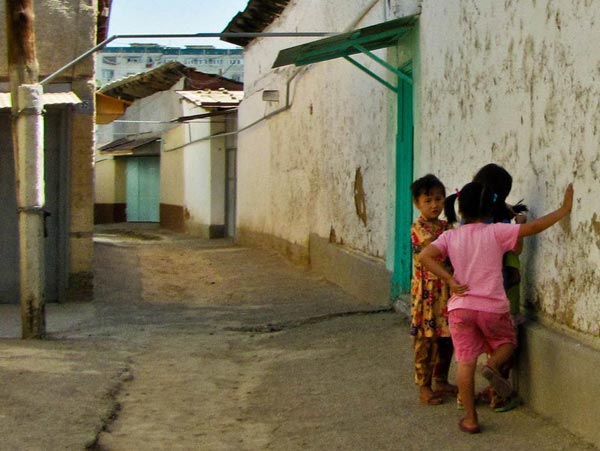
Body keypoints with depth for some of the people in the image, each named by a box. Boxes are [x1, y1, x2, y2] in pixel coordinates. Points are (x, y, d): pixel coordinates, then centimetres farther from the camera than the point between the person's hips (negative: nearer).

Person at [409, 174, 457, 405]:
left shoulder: (446, 226, 11)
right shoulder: (418, 228, -11)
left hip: (446, 292, 7)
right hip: (426, 293, -7)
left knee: (446, 339, 13)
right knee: (425, 341, 0)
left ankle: (441, 381, 28)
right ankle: (424, 388, 8)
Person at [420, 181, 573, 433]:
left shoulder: (450, 236, 1)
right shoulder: (496, 232, -7)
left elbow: (425, 256, -11)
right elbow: (533, 228, -11)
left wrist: (450, 281, -8)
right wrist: (564, 209, -3)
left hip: (460, 306, 2)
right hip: (493, 306, -2)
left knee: (465, 362, 7)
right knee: (507, 342, 25)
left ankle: (470, 419, 8)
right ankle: (493, 365, -8)